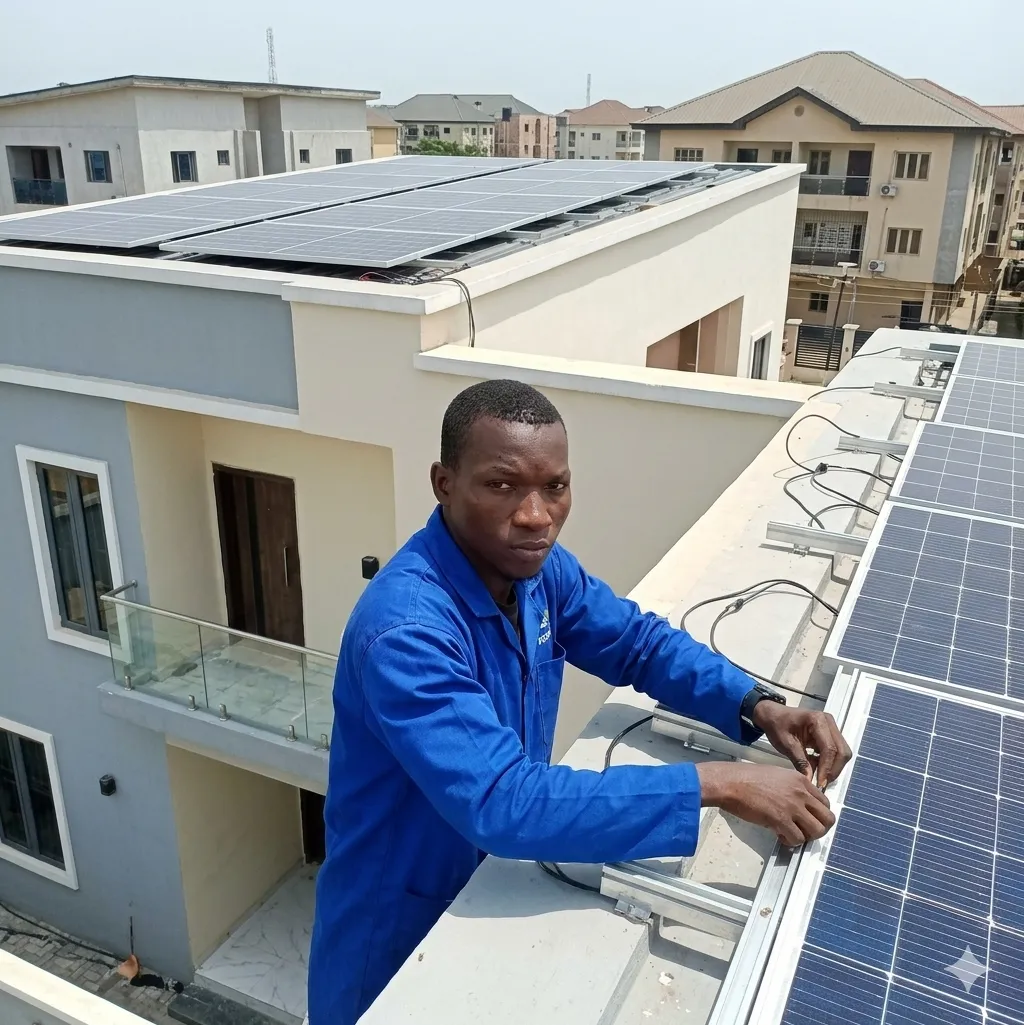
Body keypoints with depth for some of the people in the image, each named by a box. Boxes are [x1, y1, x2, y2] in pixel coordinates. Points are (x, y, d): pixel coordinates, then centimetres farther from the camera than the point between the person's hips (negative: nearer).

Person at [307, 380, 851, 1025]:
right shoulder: (405, 630, -34)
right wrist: (718, 785, -39)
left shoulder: (536, 566, -10)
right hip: (401, 931, -6)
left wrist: (759, 708, -16)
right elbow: (501, 803, -41)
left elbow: (640, 641, 1)